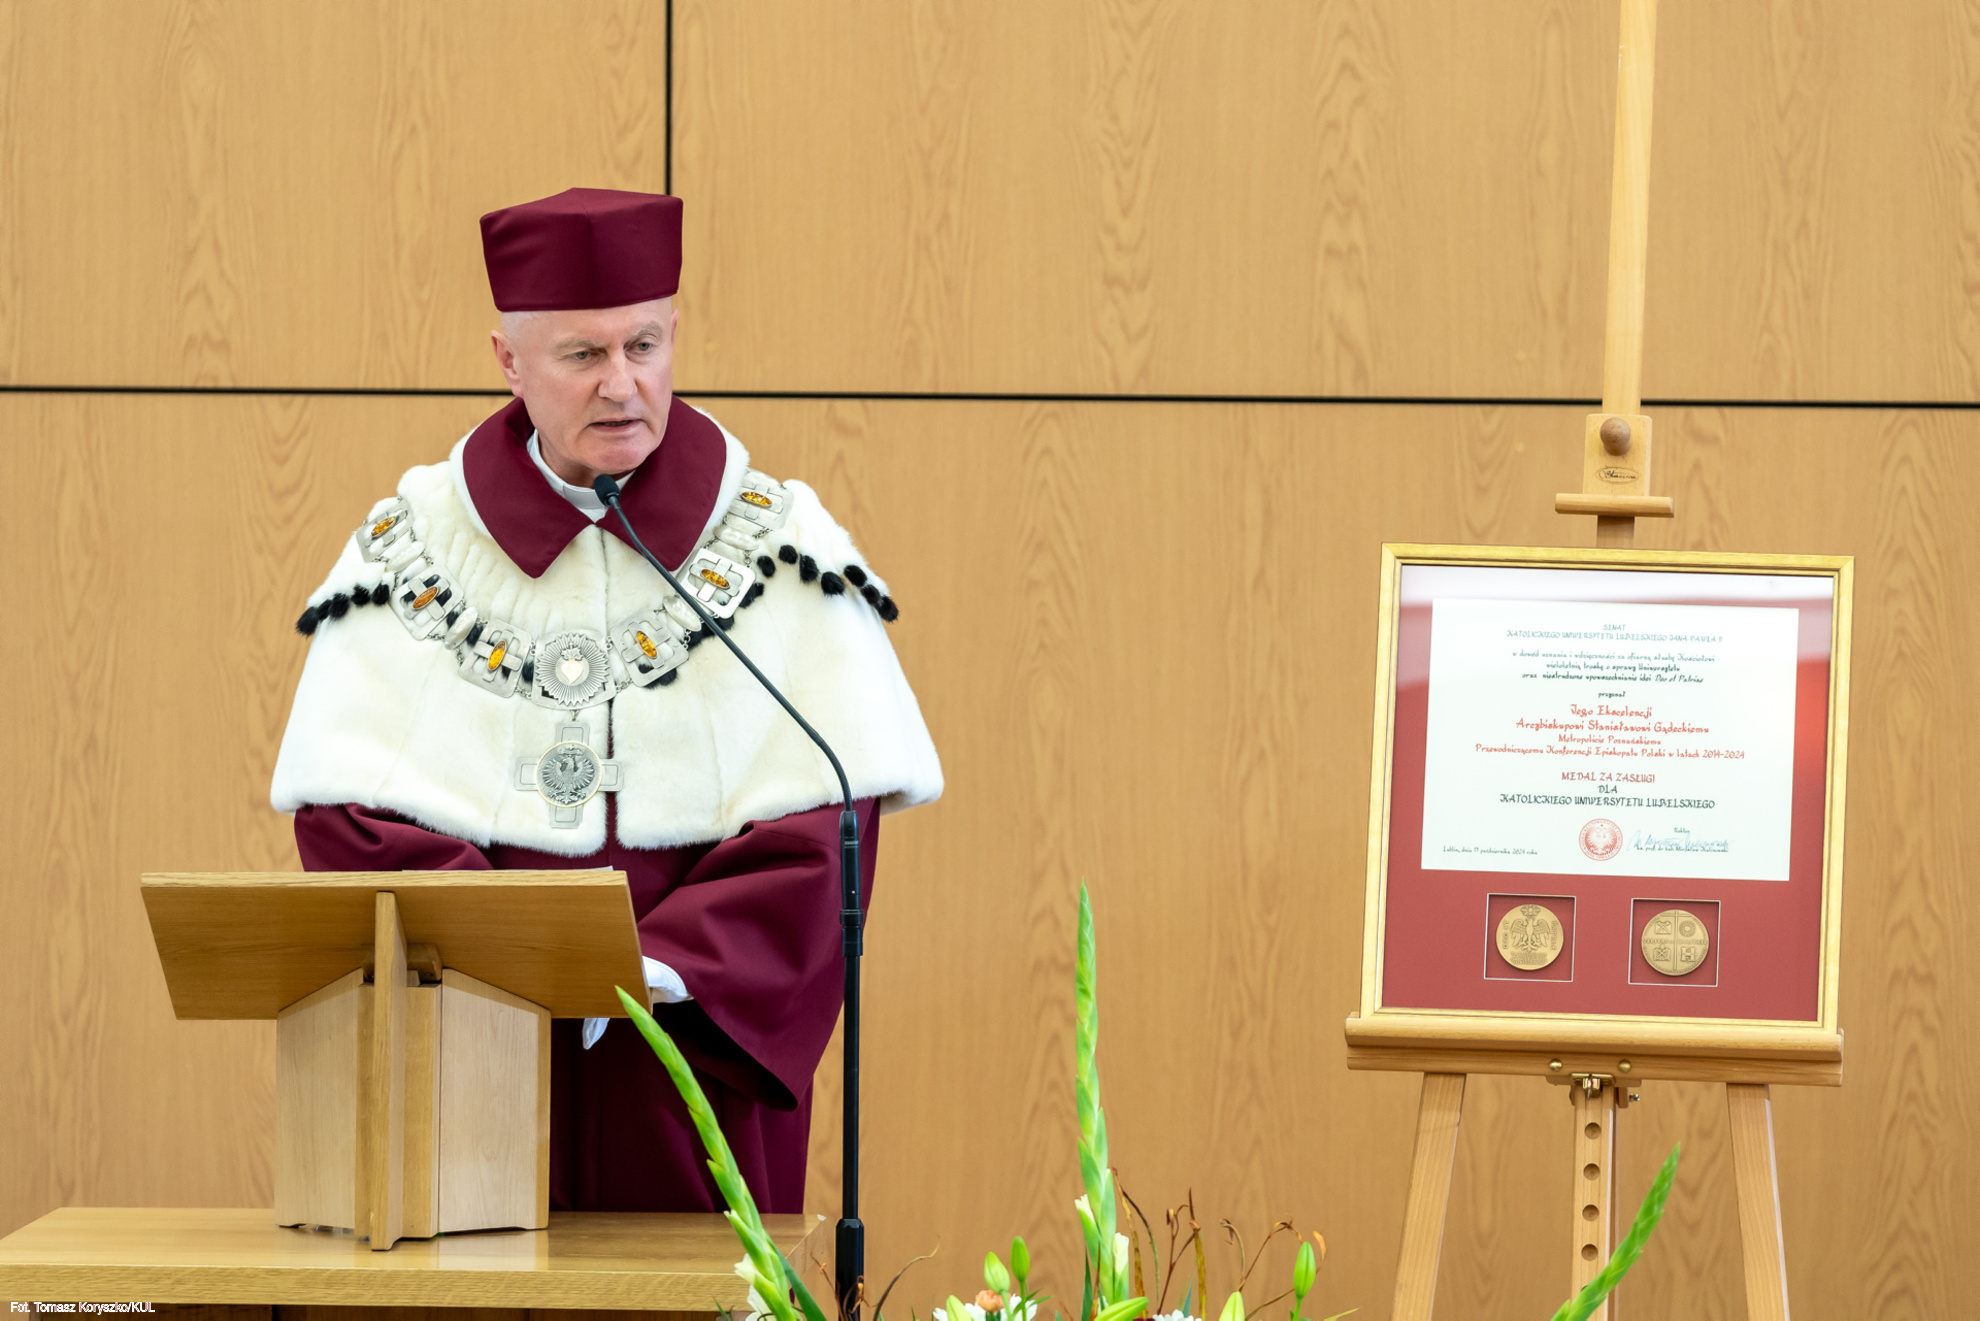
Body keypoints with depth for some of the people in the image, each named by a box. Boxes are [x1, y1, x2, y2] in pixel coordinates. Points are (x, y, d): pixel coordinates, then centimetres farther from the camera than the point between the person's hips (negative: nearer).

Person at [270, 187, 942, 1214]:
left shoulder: (783, 551, 2)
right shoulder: (410, 550, 4)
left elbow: (827, 821, -5)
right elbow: (348, 813, -2)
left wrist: (656, 965, -18)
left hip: (694, 1063, 0)